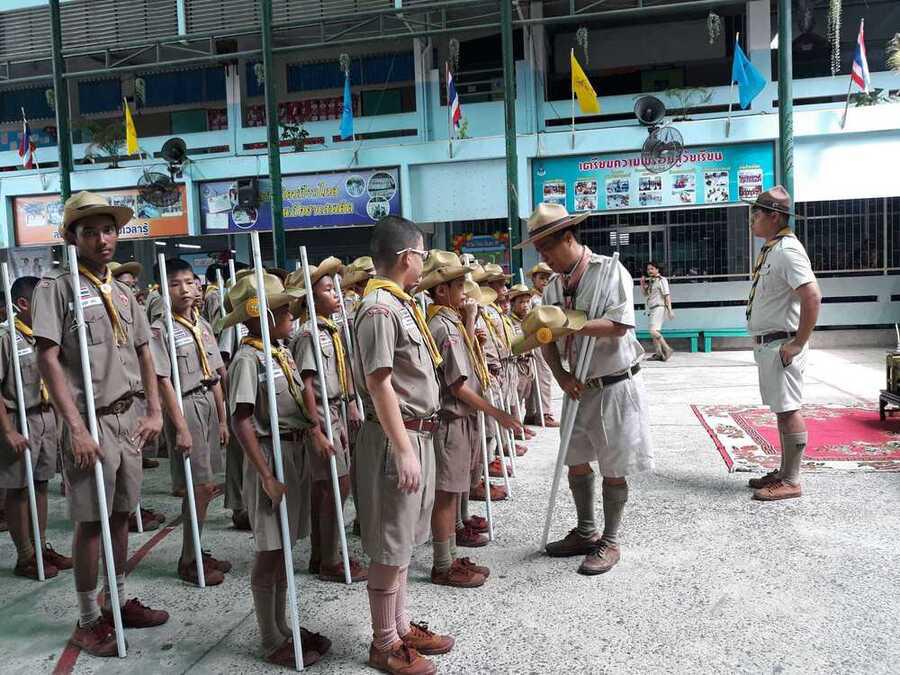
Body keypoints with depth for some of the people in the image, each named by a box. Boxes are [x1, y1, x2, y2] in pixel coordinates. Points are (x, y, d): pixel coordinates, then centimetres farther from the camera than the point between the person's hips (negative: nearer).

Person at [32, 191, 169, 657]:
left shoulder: (123, 292, 12)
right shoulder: (56, 287, -6)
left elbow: (144, 354, 17)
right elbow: (47, 360, -12)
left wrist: (154, 411, 10)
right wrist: (76, 427, -17)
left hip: (131, 418, 6)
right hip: (91, 420, -5)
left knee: (120, 513, 13)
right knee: (91, 520, 2)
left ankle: (119, 601, 27)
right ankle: (88, 619, 16)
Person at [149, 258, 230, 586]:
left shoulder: (203, 325, 11)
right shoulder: (160, 330, -9)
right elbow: (164, 381, -13)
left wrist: (222, 419, 13)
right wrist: (181, 426, -17)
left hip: (209, 404, 7)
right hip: (185, 407, -7)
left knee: (202, 486, 12)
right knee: (201, 486, -5)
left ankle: (195, 551, 25)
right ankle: (189, 560, 10)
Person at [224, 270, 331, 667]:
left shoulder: (282, 353, 10)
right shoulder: (248, 358, -15)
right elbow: (241, 422, -20)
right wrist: (266, 475, -22)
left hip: (296, 452, 8)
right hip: (272, 453, -8)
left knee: (283, 547, 16)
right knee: (269, 551, 3)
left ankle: (282, 627, 29)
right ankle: (271, 641, 16)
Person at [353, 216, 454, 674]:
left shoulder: (398, 304, 12)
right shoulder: (379, 309, -18)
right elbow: (379, 384, -22)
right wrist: (404, 450, -23)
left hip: (416, 434, 10)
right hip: (397, 439, -10)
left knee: (402, 540, 18)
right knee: (389, 546, 2)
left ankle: (401, 627, 31)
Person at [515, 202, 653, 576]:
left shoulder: (610, 272, -14)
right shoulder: (554, 286, 5)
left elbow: (618, 326, -24)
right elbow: (546, 339, 5)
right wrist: (561, 375, -11)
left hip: (615, 387, -6)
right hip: (580, 388, 7)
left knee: (613, 470, 4)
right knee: (576, 463, 15)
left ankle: (610, 542, 20)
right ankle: (586, 532, 32)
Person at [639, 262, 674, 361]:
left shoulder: (661, 280, -5)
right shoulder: (650, 281, 18)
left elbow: (667, 295, -11)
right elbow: (645, 294, 25)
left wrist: (669, 310, -17)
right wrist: (642, 284, 8)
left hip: (659, 307, -9)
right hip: (651, 309, 9)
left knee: (653, 331, -21)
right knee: (654, 332, 7)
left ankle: (667, 349, -15)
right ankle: (659, 354, 9)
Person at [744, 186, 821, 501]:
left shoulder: (787, 250, -16)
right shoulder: (770, 249, 15)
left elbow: (812, 296, -25)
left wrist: (798, 344, -22)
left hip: (781, 345, -10)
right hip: (767, 344, 10)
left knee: (788, 410, -3)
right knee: (782, 410, 15)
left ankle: (791, 482, 5)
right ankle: (784, 472, 25)